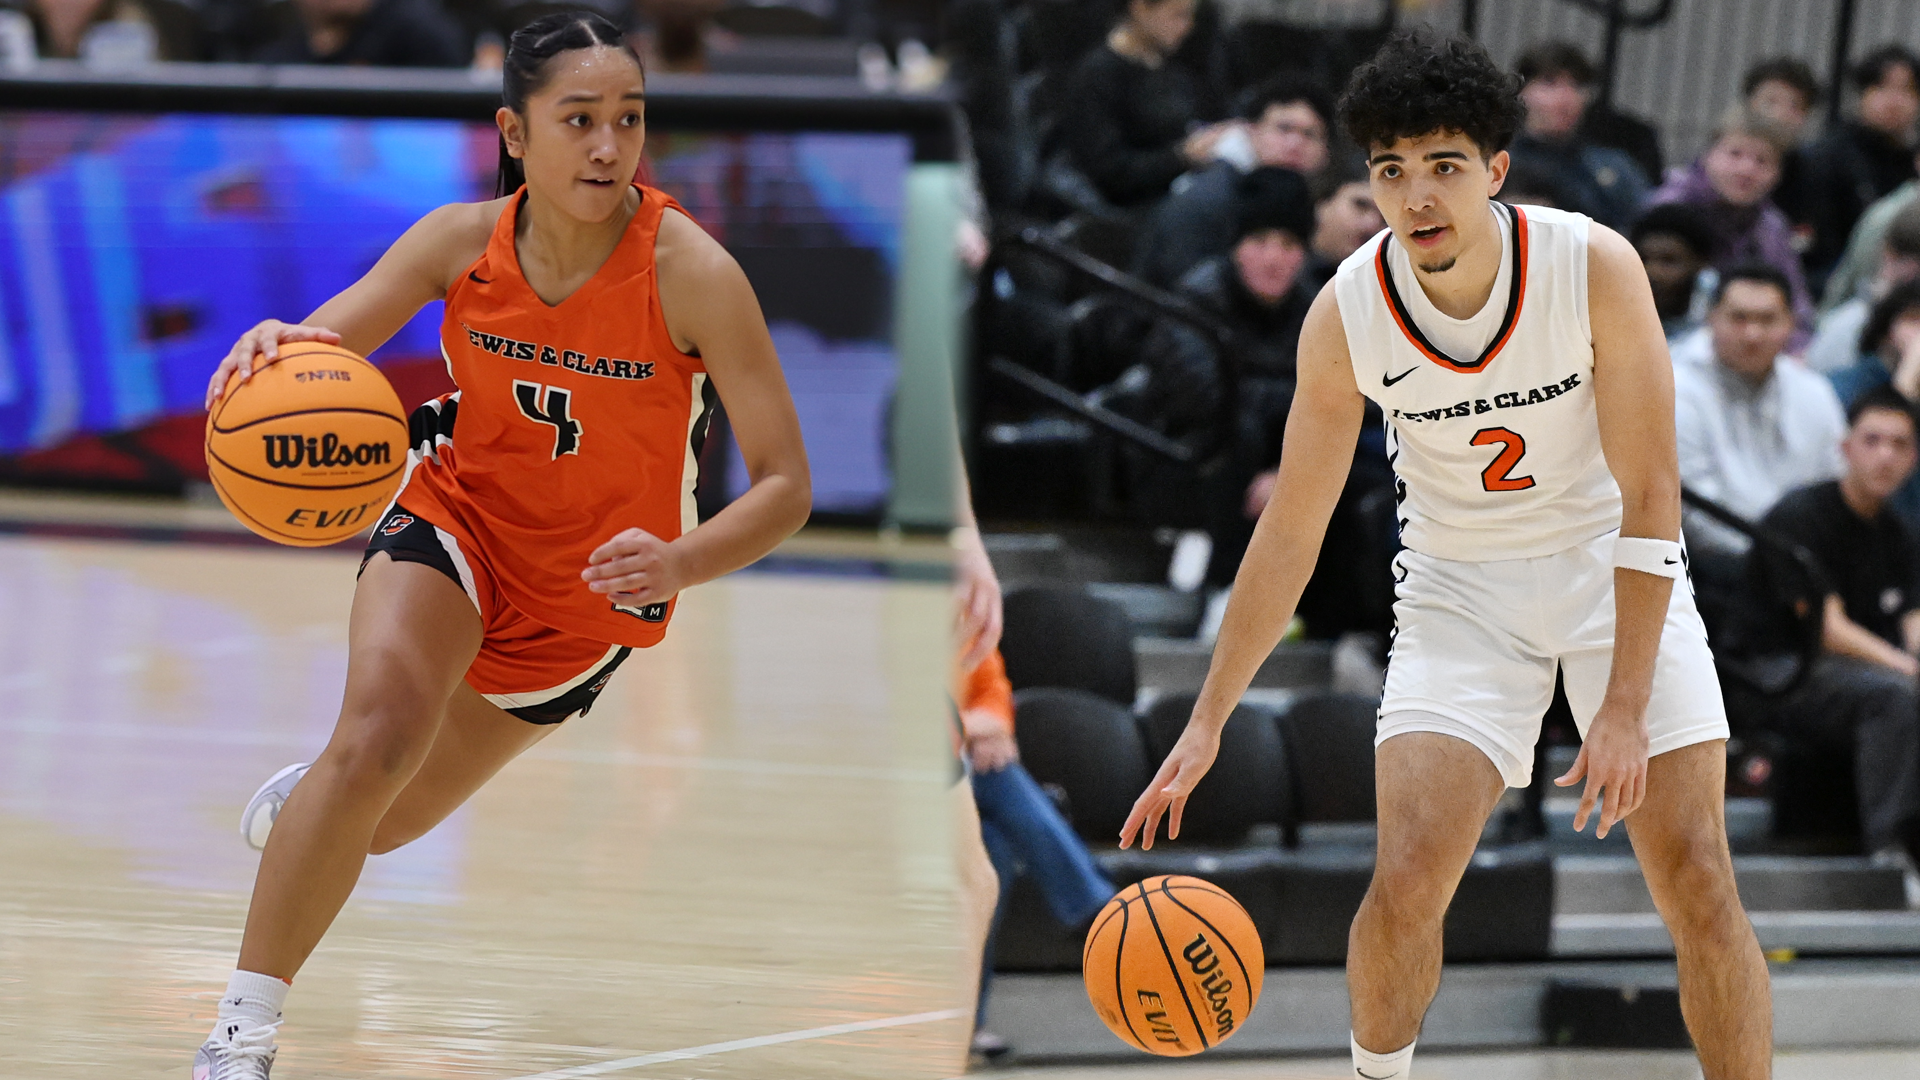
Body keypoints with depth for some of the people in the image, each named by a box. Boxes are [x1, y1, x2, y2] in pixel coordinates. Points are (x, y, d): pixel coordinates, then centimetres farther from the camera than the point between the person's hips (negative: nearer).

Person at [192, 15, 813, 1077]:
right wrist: (272, 347, -40)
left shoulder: (691, 272, -27)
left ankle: (309, 794, 57)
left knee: (382, 824, 16)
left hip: (591, 585, 0)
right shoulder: (464, 241, -19)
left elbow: (784, 484, -25)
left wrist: (678, 562, -45)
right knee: (377, 739, -30)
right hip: (456, 517, 0)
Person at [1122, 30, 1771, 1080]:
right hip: (1460, 589, 1)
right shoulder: (1346, 313, -17)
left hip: (1614, 568, -1)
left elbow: (1650, 497, -19)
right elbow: (1289, 532, -6)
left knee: (1697, 880, -9)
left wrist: (1625, 710, -24)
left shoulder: (1595, 266, -23)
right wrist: (1206, 723, -7)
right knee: (1405, 881, -14)